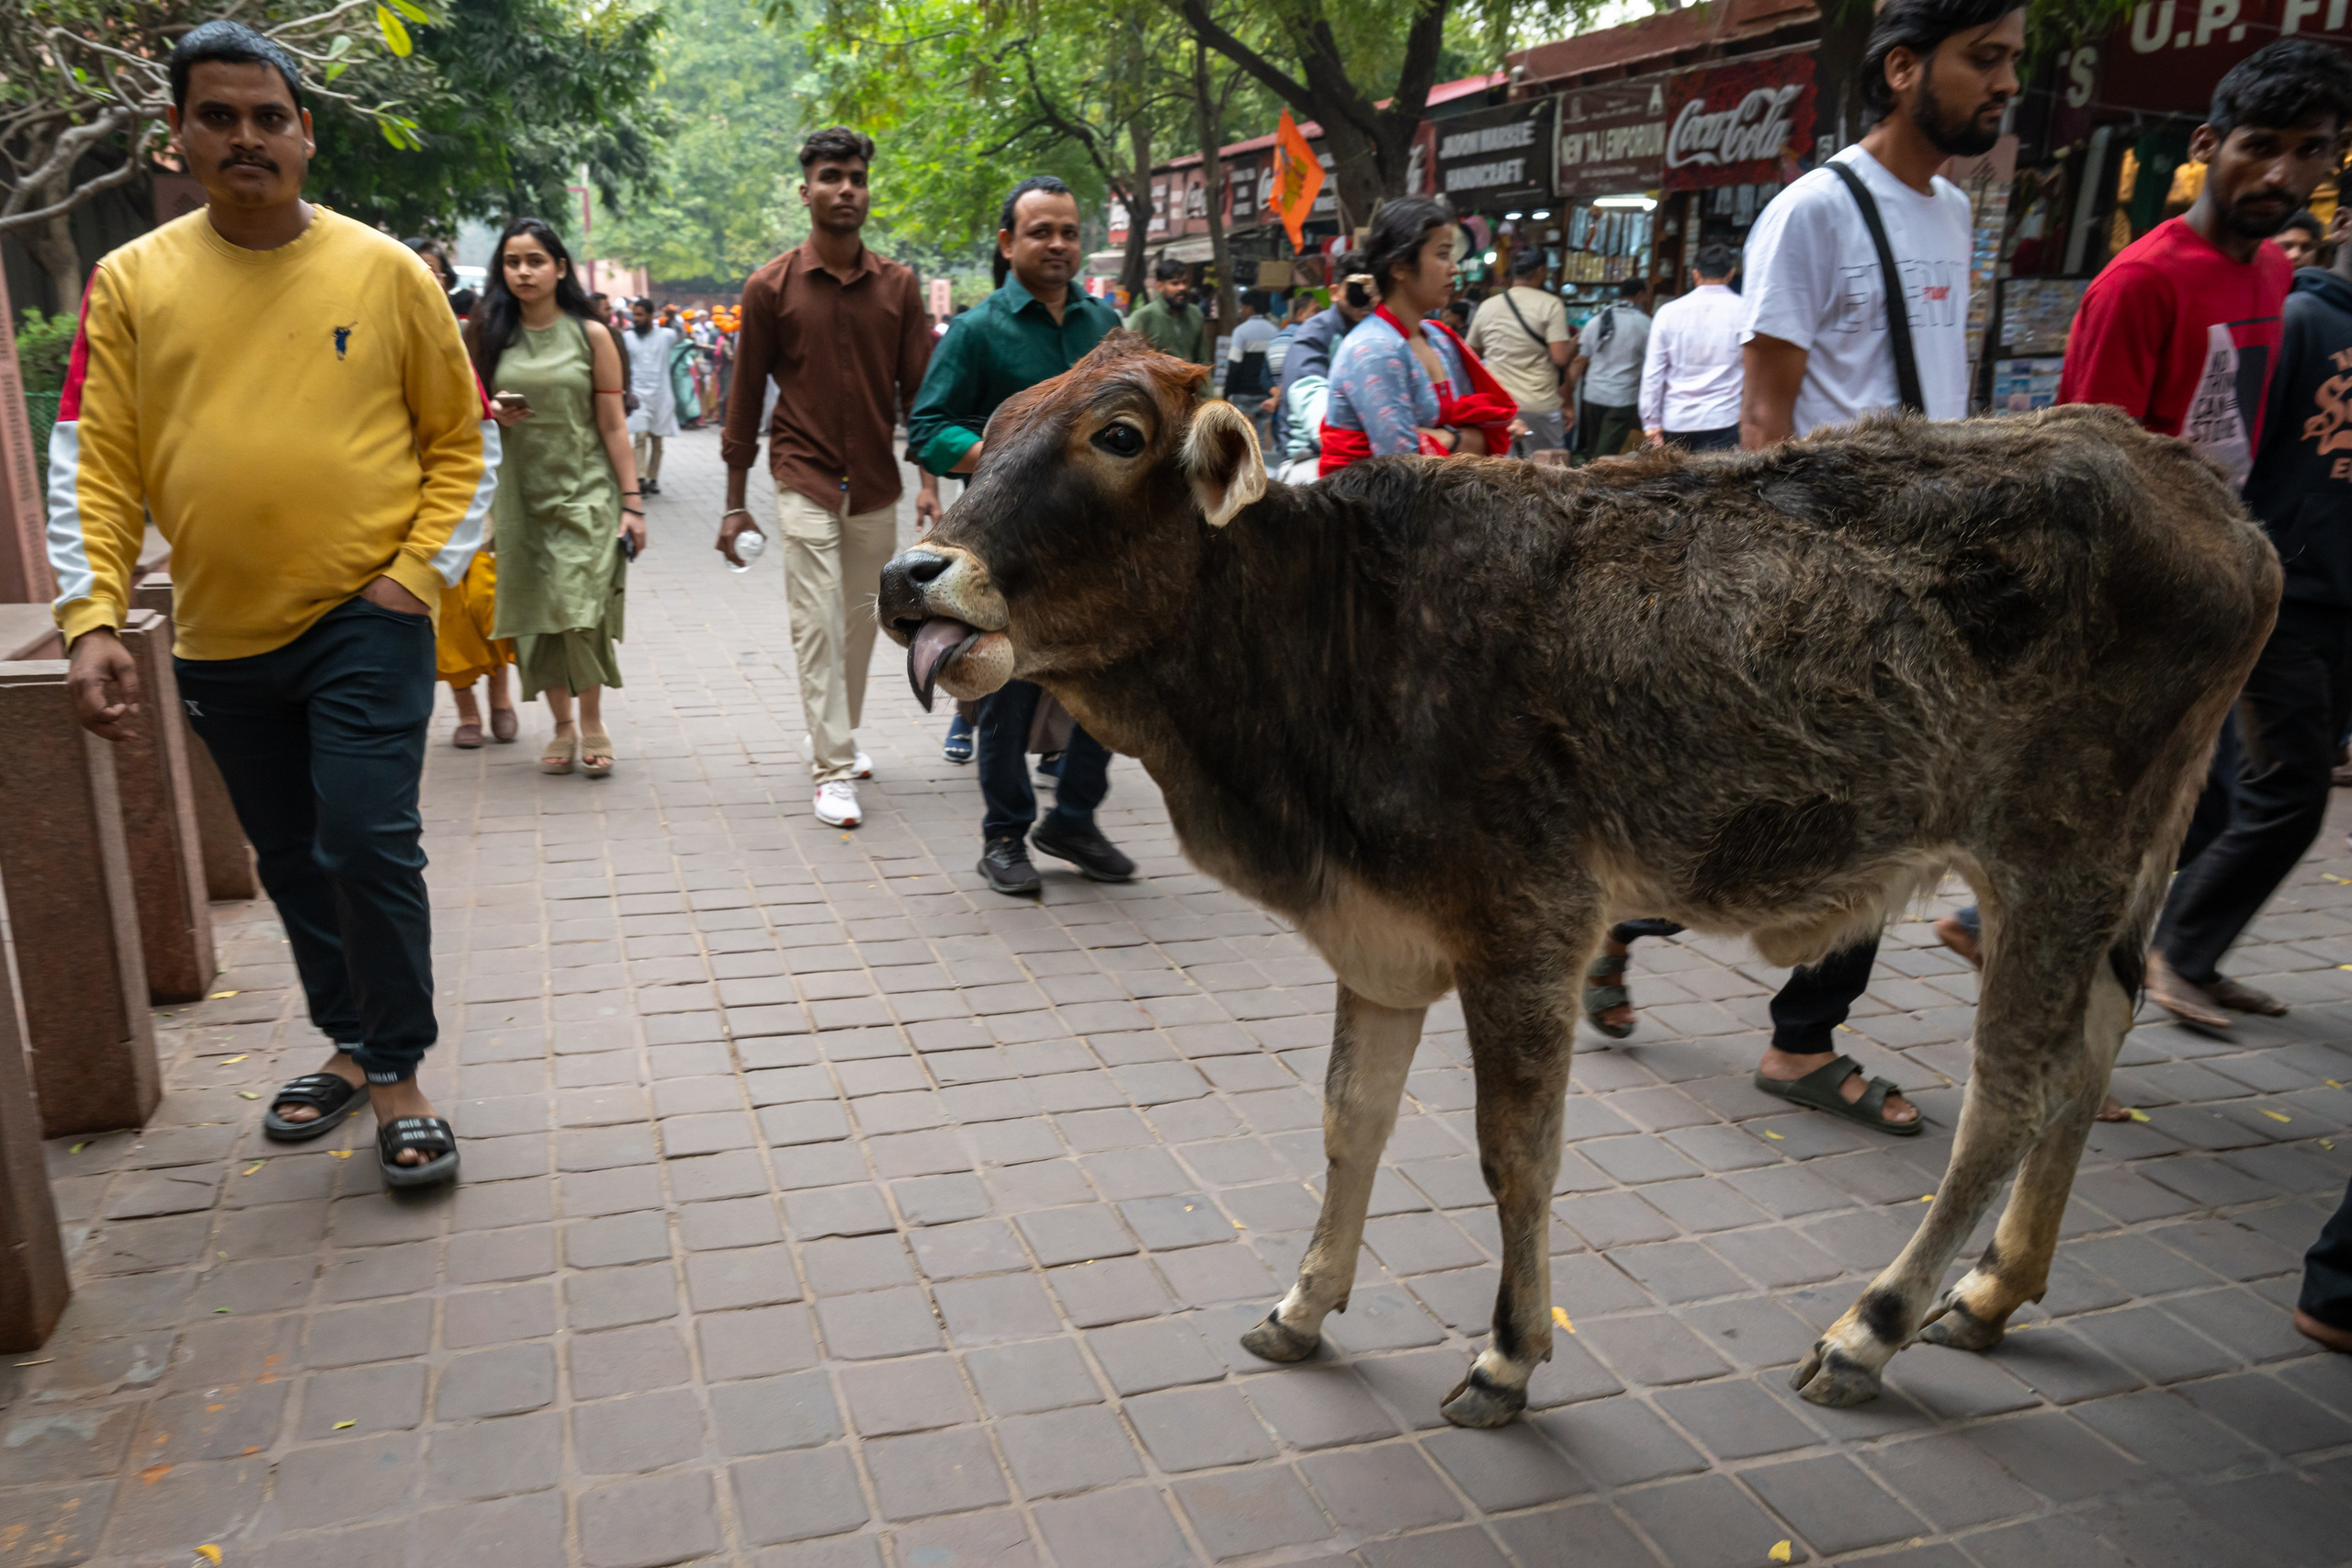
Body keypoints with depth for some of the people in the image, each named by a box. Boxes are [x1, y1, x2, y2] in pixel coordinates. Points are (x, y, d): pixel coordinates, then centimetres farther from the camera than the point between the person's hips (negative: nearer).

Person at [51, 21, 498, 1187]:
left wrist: (423, 571, -8)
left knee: (370, 845, -10)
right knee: (291, 860, 15)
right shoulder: (130, 282, 3)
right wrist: (91, 619, -10)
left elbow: (463, 442, 3)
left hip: (366, 621, -3)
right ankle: (352, 1041, 35)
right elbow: (91, 464, 0)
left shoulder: (387, 271, -2)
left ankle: (397, 1074, 7)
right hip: (221, 639, 3)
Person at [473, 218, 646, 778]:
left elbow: (613, 426, 0)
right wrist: (493, 414, -8)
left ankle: (592, 723, 5)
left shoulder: (590, 335, 1)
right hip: (520, 495, 3)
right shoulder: (492, 337, 8)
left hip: (585, 492, -3)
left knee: (579, 607, -11)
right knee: (535, 612, 4)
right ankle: (562, 726, 16)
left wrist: (632, 502, -5)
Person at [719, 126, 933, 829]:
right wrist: (734, 503, 1)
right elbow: (746, 397, 1)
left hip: (875, 484, 3)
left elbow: (919, 388, 3)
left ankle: (841, 737, 32)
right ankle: (832, 772, -3)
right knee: (816, 624, -6)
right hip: (804, 481, -3)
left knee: (861, 619, 13)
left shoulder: (899, 284, 2)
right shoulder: (771, 286, -4)